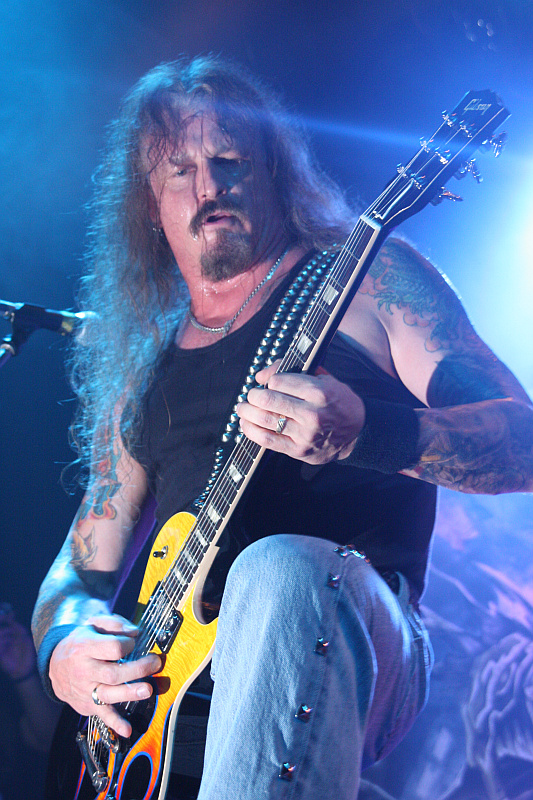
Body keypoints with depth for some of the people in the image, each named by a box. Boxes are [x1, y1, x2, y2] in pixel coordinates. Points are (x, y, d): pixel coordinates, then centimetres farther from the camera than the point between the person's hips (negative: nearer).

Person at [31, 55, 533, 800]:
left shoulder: (364, 278, 6)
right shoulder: (138, 375, 21)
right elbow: (79, 570, 22)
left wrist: (361, 433, -24)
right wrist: (63, 647, -3)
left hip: (354, 649, -4)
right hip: (167, 682, 5)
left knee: (281, 572, -37)